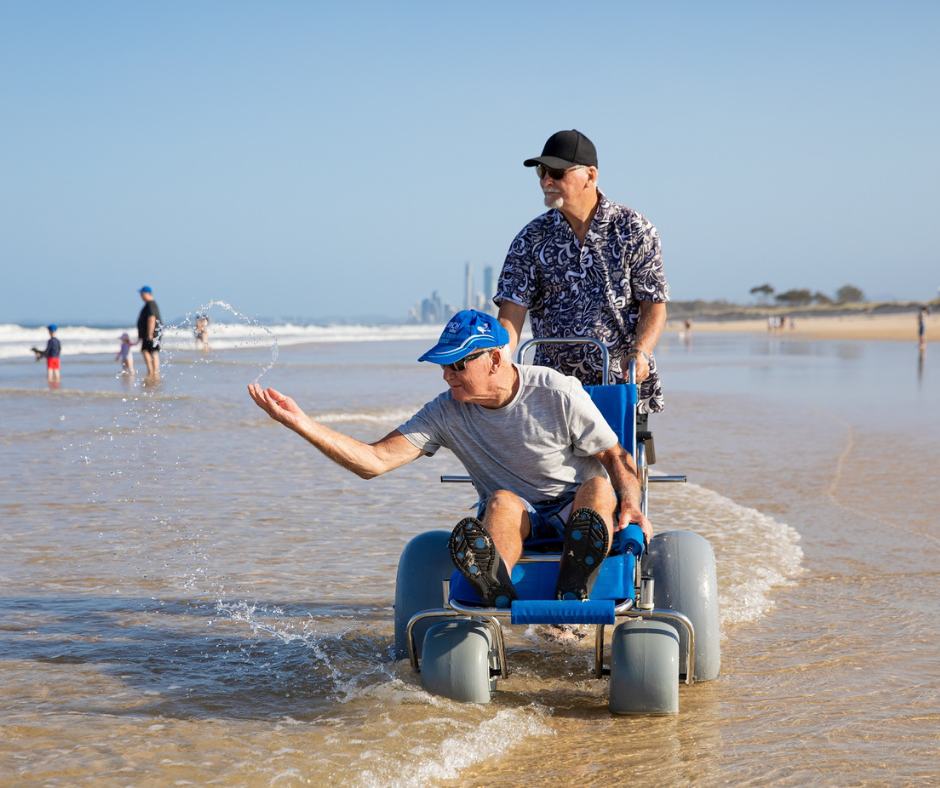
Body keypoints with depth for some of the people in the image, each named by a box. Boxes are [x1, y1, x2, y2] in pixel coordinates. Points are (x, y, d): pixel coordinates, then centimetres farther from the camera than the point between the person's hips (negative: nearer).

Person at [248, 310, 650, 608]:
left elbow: (615, 457, -4)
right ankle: (498, 594, -61)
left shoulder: (557, 394, -11)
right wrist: (302, 424, -23)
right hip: (514, 520, 2)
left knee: (598, 488, -34)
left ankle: (573, 597, -53)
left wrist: (630, 504, -24)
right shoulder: (447, 412, -5)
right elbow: (373, 461, -12)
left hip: (576, 509, -1)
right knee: (502, 500, -32)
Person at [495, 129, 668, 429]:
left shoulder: (634, 230, 0)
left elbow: (654, 305, -2)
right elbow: (512, 312, -4)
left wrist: (640, 353, -21)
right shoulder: (532, 238, 3)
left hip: (624, 383, -1)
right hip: (554, 387, 1)